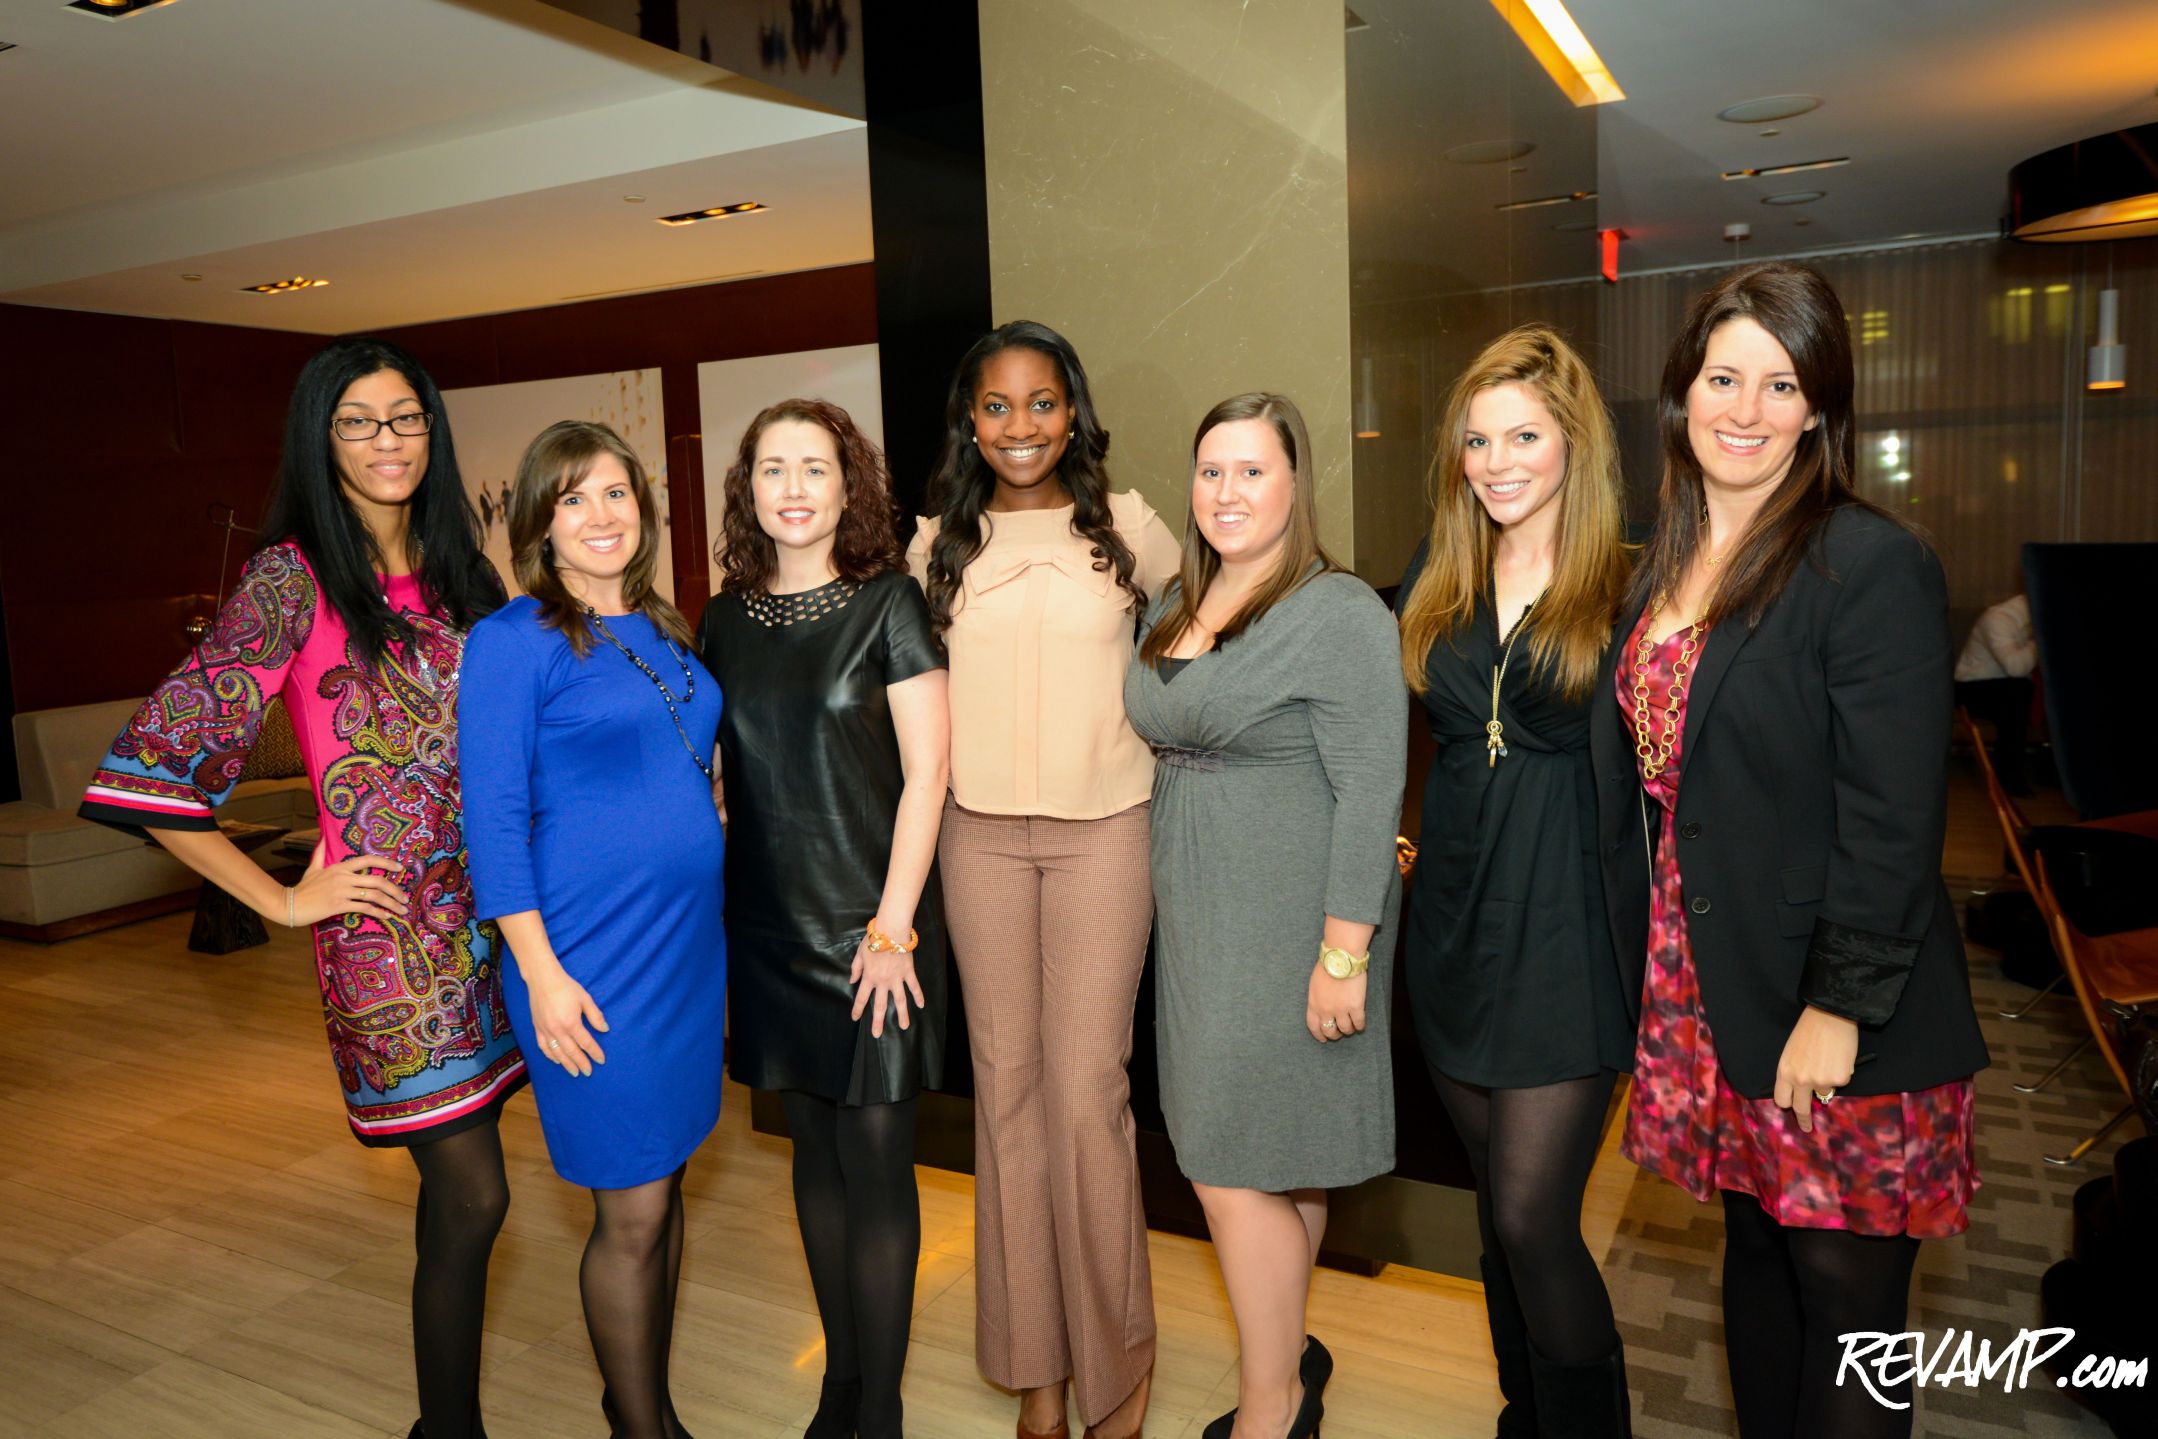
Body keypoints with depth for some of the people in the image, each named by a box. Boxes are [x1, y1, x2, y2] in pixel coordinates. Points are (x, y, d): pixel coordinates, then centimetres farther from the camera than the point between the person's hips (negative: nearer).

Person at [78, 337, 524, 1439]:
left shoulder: (457, 572, 10)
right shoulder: (293, 581, -8)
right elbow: (147, 766, -12)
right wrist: (281, 901, -8)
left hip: (483, 908, 5)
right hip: (387, 927, -5)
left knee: (456, 1189, 13)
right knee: (473, 1195, -1)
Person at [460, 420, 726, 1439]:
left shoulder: (664, 632, 11)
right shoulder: (513, 640, -8)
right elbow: (494, 819, -11)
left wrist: (712, 933, 15)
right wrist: (541, 973, -15)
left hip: (689, 938, 7)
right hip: (594, 961, -6)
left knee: (665, 1183, 16)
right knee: (631, 1212, 3)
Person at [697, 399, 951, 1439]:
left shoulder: (886, 602, -6)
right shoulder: (726, 619, 7)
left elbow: (926, 772, -9)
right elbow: (710, 768, 12)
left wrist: (892, 925, -13)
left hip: (872, 923, -4)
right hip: (769, 925, 4)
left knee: (875, 1159, 2)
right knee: (814, 1153, 14)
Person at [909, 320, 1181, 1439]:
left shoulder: (1126, 527, 1)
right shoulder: (939, 545, 7)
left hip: (1102, 832, -2)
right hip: (980, 834, 3)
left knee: (1086, 1090, -4)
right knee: (1005, 1084, 7)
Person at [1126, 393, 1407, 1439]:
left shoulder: (1339, 613, -13)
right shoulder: (1175, 608, 11)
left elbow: (1370, 792, -17)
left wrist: (1344, 952, -20)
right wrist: (1169, 899, 12)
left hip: (1289, 929, -7)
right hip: (1198, 919, 7)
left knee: (1232, 1166, -2)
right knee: (1278, 1162, 17)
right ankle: (1288, 1354, 34)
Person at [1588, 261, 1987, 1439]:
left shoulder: (1874, 565, -13)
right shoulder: (1664, 566, 8)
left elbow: (1893, 820, -16)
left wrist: (1839, 1010, -17)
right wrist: (1659, 975, 8)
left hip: (1836, 1025, -6)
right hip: (1701, 992, 6)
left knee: (1845, 1297, 9)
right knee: (1754, 1254, 20)